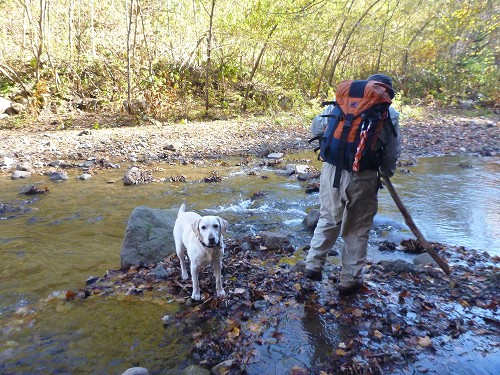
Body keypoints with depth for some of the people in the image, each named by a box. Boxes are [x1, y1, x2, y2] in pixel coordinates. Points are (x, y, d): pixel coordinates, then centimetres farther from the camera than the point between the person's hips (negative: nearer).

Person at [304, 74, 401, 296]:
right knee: (358, 229, 11)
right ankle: (350, 281, 22)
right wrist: (386, 173, 21)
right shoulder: (389, 114, 2)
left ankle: (313, 265, 21)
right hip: (362, 177, -2)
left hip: (332, 170, 2)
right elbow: (392, 152, 3)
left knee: (328, 218, 21)